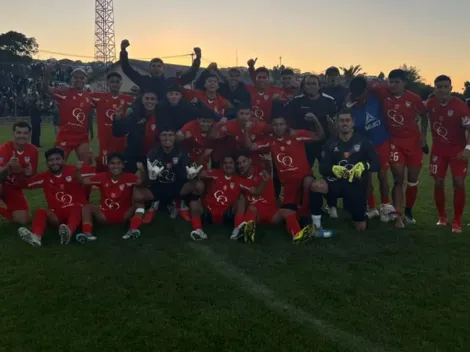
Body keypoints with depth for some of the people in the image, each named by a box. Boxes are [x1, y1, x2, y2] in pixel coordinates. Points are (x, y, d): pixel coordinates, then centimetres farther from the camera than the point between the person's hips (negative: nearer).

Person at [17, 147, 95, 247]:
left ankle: (68, 232, -66)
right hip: (57, 214, 4)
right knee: (41, 211, -22)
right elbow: (25, 184, 8)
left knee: (76, 208, -35)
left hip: (76, 210, -3)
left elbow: (96, 171, -4)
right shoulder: (44, 177, 8)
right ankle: (36, 236, -51)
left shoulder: (74, 170, -2)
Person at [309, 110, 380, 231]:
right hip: (336, 183, 0)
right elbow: (322, 168, -7)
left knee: (361, 228, 4)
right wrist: (333, 168, -30)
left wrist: (363, 165, -28)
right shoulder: (330, 143, 0)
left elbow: (377, 164, -7)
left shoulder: (362, 141, -2)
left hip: (356, 186, 1)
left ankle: (349, 206, 38)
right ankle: (316, 224, -17)